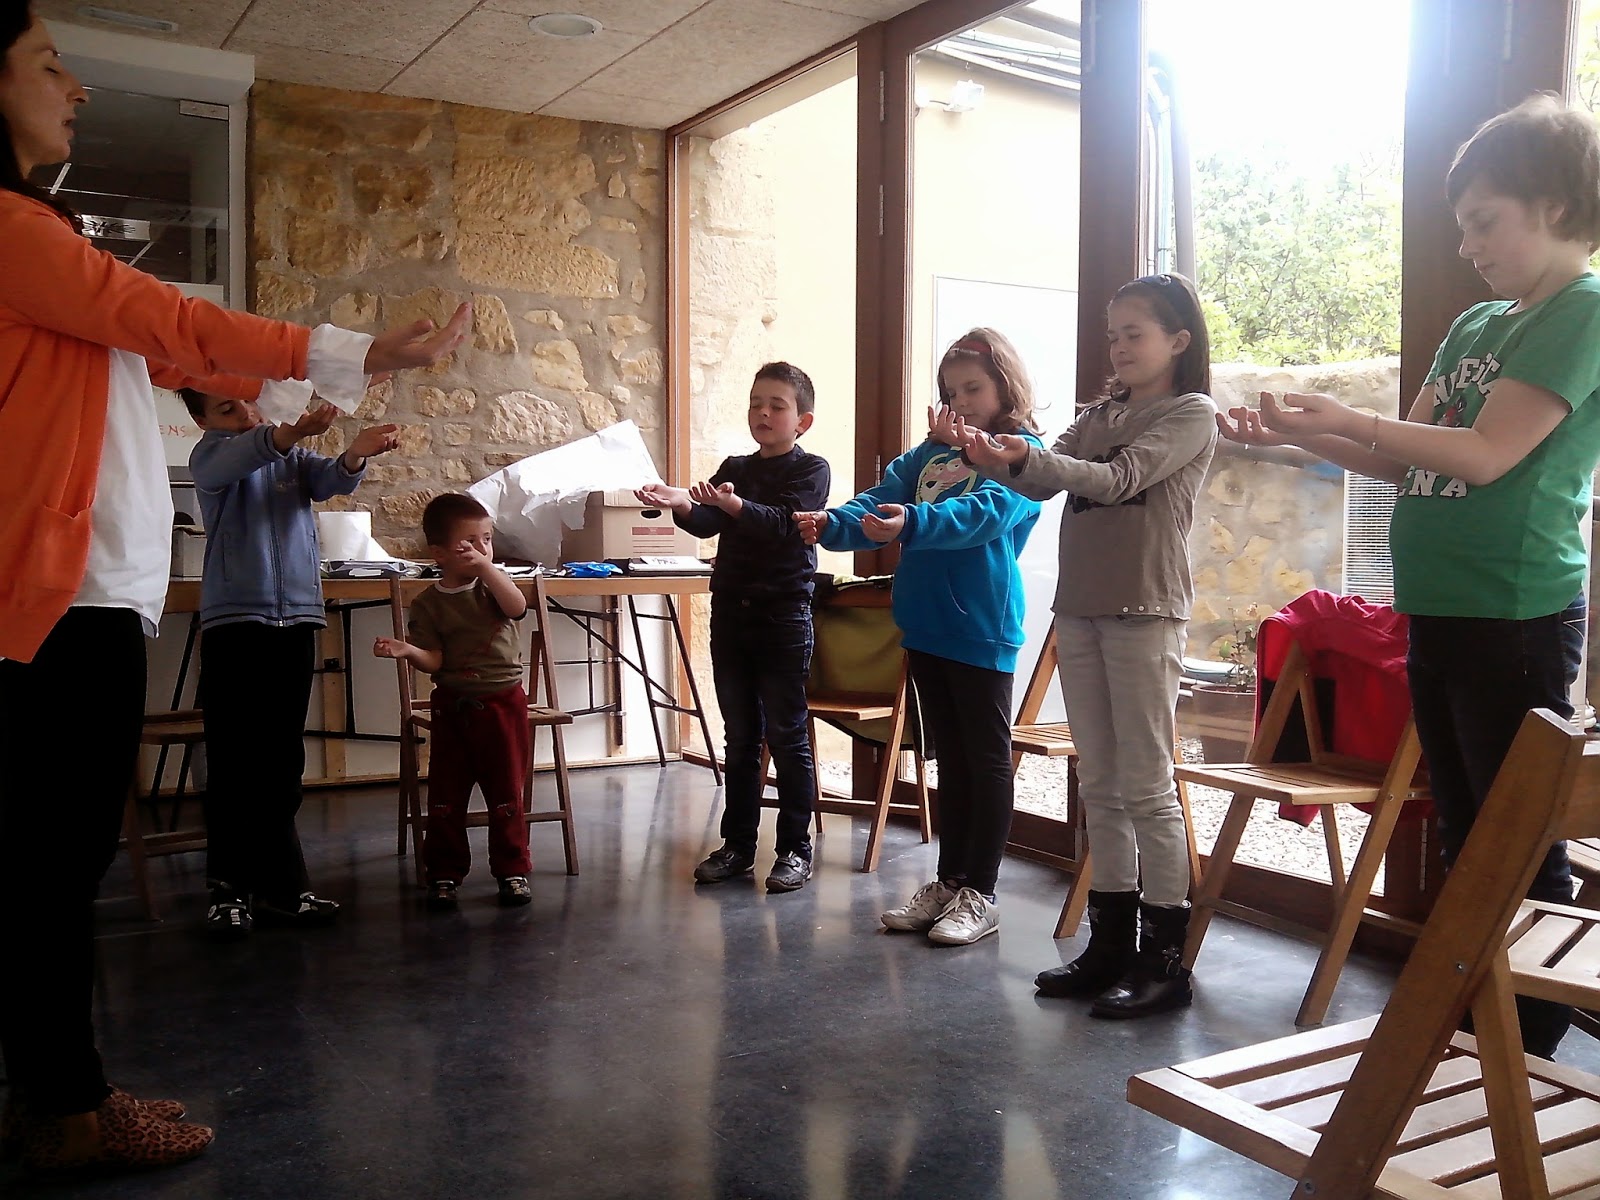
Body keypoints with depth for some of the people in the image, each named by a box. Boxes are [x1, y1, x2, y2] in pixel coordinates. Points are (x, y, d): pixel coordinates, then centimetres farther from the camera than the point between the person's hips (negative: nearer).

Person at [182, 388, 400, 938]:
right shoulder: (210, 455, 3)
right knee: (233, 761, -3)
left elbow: (331, 481, -6)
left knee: (284, 760, 6)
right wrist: (290, 433, -43)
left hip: (297, 619, 3)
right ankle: (231, 886, 5)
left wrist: (354, 456, -31)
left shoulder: (294, 456, 14)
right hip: (233, 620, -3)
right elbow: (236, 458, -21)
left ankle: (277, 882, 11)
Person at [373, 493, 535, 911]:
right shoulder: (428, 605, -1)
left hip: (503, 703, 0)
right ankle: (444, 873, 17)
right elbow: (433, 660, -6)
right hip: (453, 706, 0)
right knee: (445, 795, 5)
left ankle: (512, 871, 16)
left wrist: (485, 567, -26)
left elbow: (517, 606, -19)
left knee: (506, 793, 6)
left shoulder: (494, 584, 3)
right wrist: (407, 651, -26)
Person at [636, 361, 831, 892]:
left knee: (786, 736, 0)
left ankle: (795, 848, 10)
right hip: (731, 611, 5)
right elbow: (706, 524, -2)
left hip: (784, 615, -5)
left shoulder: (810, 469, -2)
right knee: (740, 736, 12)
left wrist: (733, 505, -37)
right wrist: (680, 504, -24)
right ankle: (738, 844, 20)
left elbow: (782, 522, -19)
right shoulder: (734, 468, 14)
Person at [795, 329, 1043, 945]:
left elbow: (984, 511, -25)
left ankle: (979, 893, 13)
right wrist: (833, 524, -19)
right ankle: (948, 881, 26)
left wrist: (911, 522, -41)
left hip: (981, 629, -7)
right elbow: (882, 499, 2)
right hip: (924, 624, 7)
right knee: (950, 758, 16)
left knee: (987, 759, 4)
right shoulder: (931, 452, 14)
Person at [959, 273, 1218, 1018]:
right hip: (1079, 610, 7)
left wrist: (1028, 456, -28)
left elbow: (1118, 478, -17)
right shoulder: (1101, 413, 18)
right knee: (1099, 787, 11)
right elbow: (1044, 484, 6)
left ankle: (1164, 958, 6)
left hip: (1145, 613, -7)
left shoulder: (1191, 414, -2)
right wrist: (1000, 463, -14)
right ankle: (1111, 942, 20)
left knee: (1146, 788, -4)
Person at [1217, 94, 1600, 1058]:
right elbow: (1406, 460, 15)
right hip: (1439, 613, 8)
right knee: (1466, 838, 16)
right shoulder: (1476, 326, 15)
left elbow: (1487, 455, -18)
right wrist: (1295, 434, 4)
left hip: (1517, 619, -8)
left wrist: (1342, 417, -17)